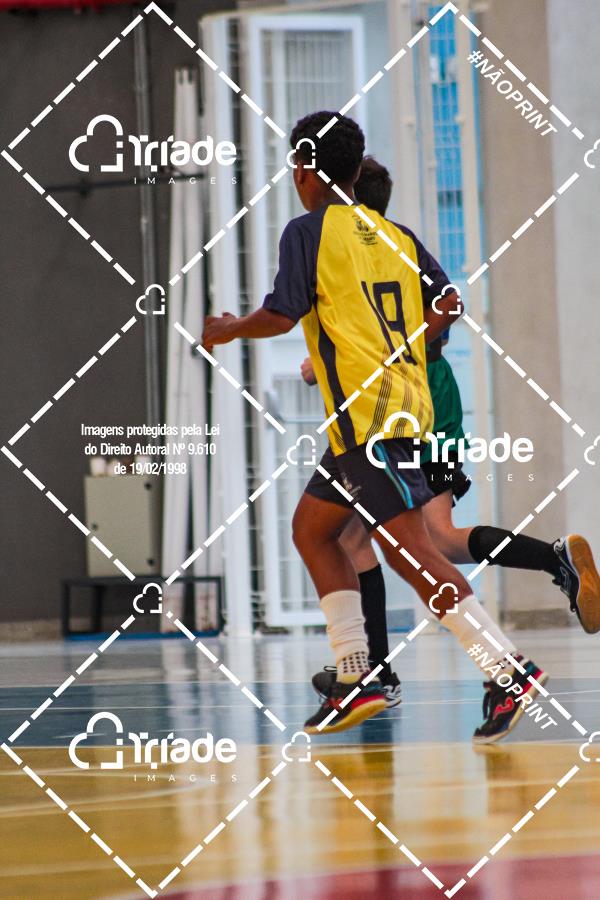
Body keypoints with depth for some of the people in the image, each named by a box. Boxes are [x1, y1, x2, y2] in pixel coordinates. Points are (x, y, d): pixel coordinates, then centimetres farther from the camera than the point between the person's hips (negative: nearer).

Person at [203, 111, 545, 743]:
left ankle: (513, 672, -22)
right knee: (312, 528, 18)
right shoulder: (393, 234, 16)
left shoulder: (307, 231, -4)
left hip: (366, 414, -9)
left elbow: (280, 315, -12)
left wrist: (228, 331, 7)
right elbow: (446, 305, 10)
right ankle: (356, 679, 12)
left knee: (407, 550, -13)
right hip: (403, 400, 9)